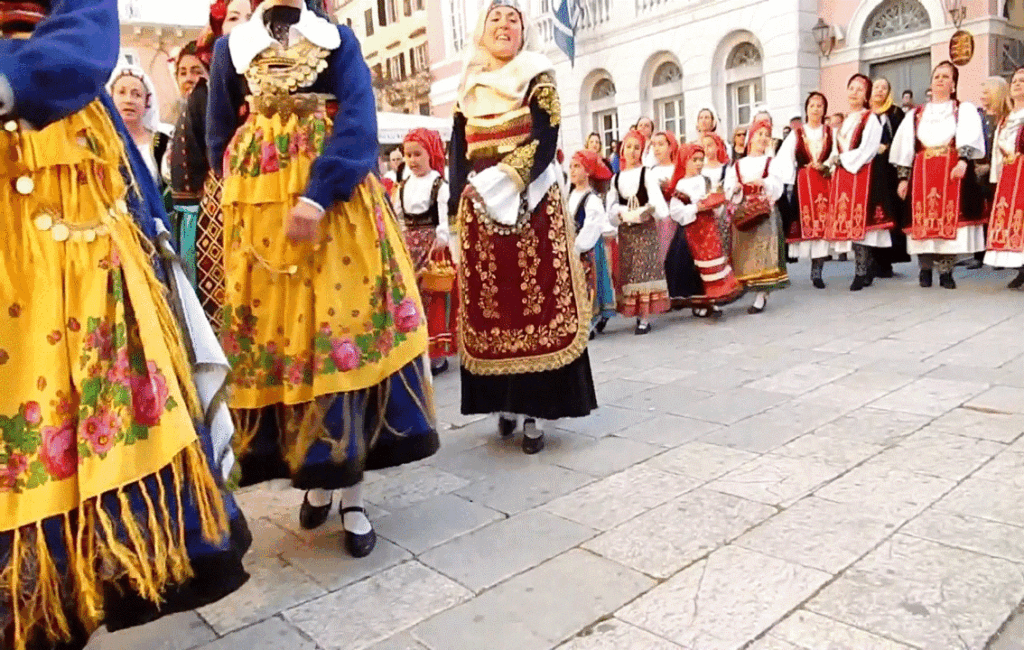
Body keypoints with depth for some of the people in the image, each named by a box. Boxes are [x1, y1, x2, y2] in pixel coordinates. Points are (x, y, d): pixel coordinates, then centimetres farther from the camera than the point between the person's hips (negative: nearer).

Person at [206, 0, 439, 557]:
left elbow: (357, 124, -7)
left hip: (337, 205, -2)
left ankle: (350, 494, 0)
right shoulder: (231, 46, 15)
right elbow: (220, 140, 15)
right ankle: (317, 476, 17)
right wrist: (251, 197, 4)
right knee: (275, 335, 2)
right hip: (260, 212, 2)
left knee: (345, 327, -7)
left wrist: (316, 198, -20)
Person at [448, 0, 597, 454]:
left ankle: (536, 409, -2)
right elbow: (458, 155, 11)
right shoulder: (468, 91, 15)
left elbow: (545, 142, -8)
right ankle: (506, 401, 17)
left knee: (538, 302, -6)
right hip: (479, 210, 4)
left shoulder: (538, 80, 5)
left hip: (532, 206, -3)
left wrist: (506, 182, -21)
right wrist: (457, 211, 1)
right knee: (489, 307, 5)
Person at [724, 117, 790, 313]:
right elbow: (729, 191, 9)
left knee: (763, 252, -9)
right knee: (745, 253, -1)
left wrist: (763, 183, -21)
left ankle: (761, 296, -9)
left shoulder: (771, 163, 10)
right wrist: (735, 188, -12)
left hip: (765, 213, -2)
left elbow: (777, 188, -2)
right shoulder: (737, 165, 14)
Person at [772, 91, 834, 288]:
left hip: (825, 183, 1)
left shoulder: (831, 133, 15)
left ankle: (817, 271, -2)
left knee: (823, 223, -4)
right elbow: (784, 159, -3)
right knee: (807, 224, -5)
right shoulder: (797, 134, 10)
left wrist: (824, 166, -16)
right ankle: (815, 270, 2)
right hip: (803, 184, -1)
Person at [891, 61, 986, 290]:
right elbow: (904, 147, 13)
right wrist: (903, 177, 4)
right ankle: (925, 268, 8)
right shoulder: (916, 114, 18)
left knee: (950, 217, -6)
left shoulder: (965, 110, 12)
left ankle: (946, 270, 2)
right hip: (922, 173, 2)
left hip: (953, 171, -2)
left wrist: (963, 161, -23)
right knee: (923, 220, -2)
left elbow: (970, 138, -5)